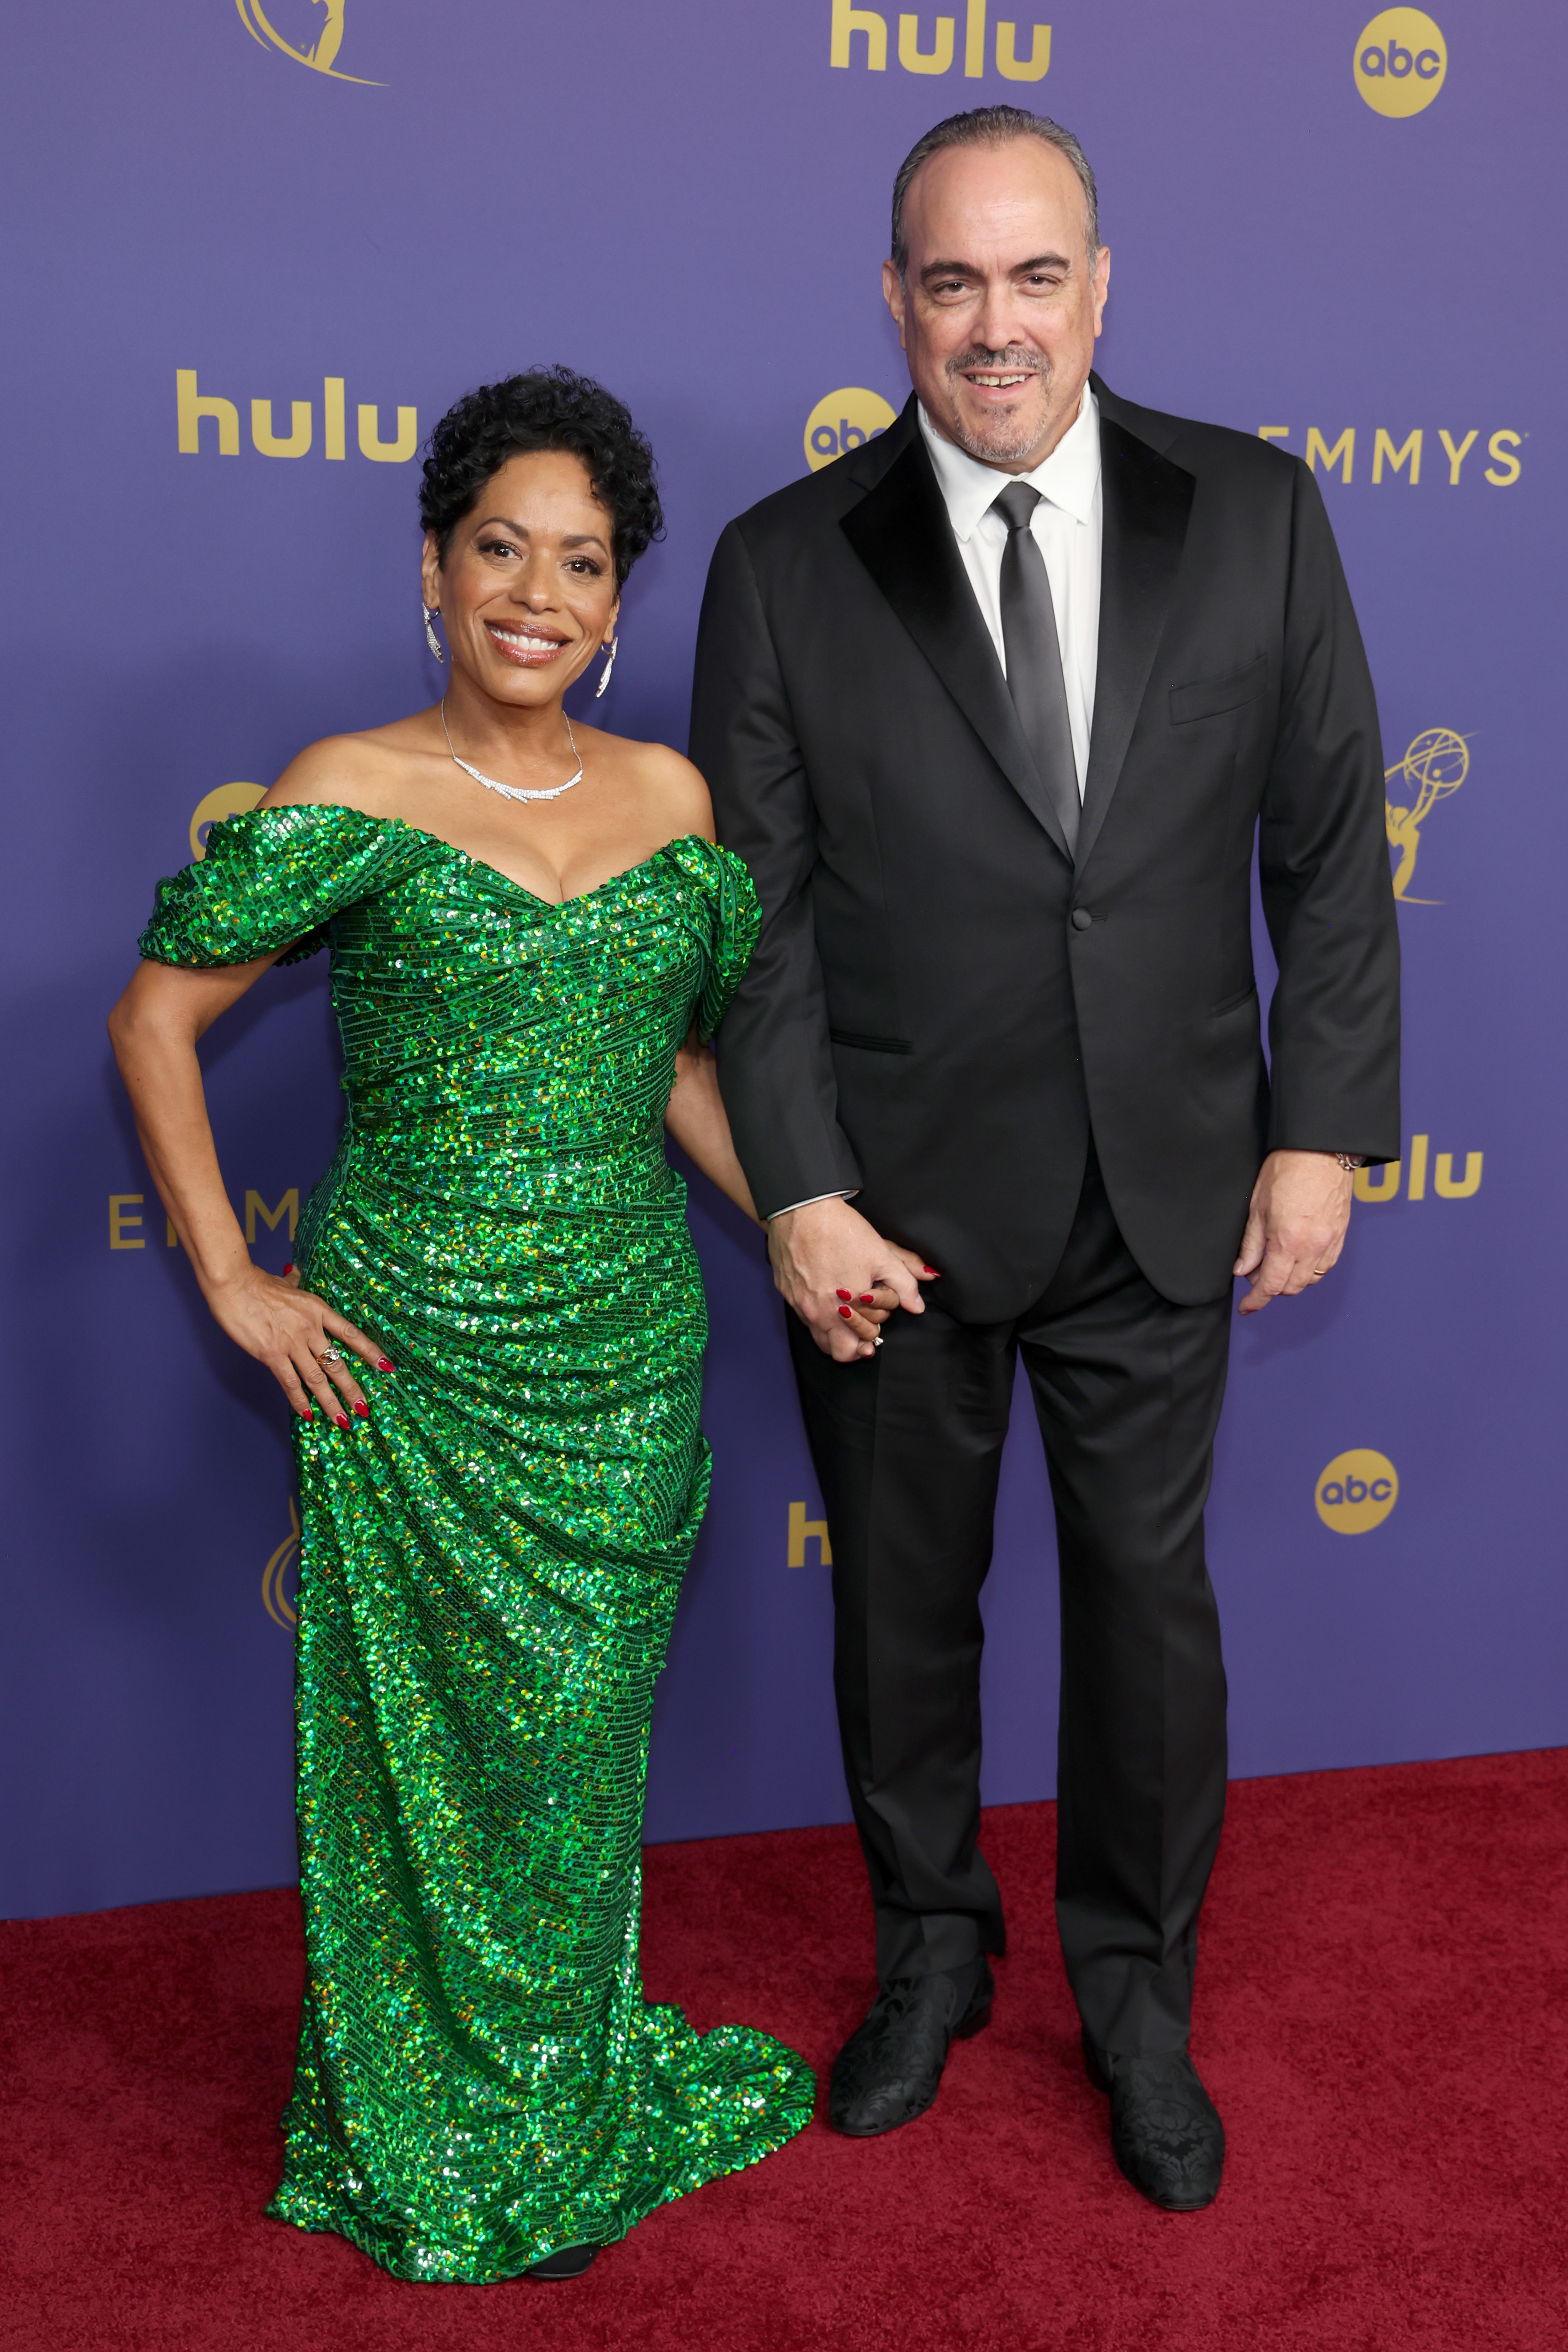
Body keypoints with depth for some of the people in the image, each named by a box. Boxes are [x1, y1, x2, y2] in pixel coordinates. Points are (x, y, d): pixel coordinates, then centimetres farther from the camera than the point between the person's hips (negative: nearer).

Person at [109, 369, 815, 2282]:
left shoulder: (675, 801, 4)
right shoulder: (350, 797, -7)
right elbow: (156, 1015, -2)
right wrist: (232, 1283, -6)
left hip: (628, 1352, 4)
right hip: (409, 1354, -3)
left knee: (583, 1737, 15)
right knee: (434, 1744, 8)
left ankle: (576, 2081, 39)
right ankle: (449, 2148, 31)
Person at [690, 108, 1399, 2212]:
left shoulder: (1254, 514, -1)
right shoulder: (788, 563, -5)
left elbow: (1330, 845, 2)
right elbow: (756, 915, -5)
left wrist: (1323, 1130, -2)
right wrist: (798, 1195, -11)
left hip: (1164, 1193, 1)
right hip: (894, 1198, 0)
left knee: (1151, 1600, 12)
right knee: (903, 1601, 15)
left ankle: (1136, 1991, 35)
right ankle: (932, 1951, 40)